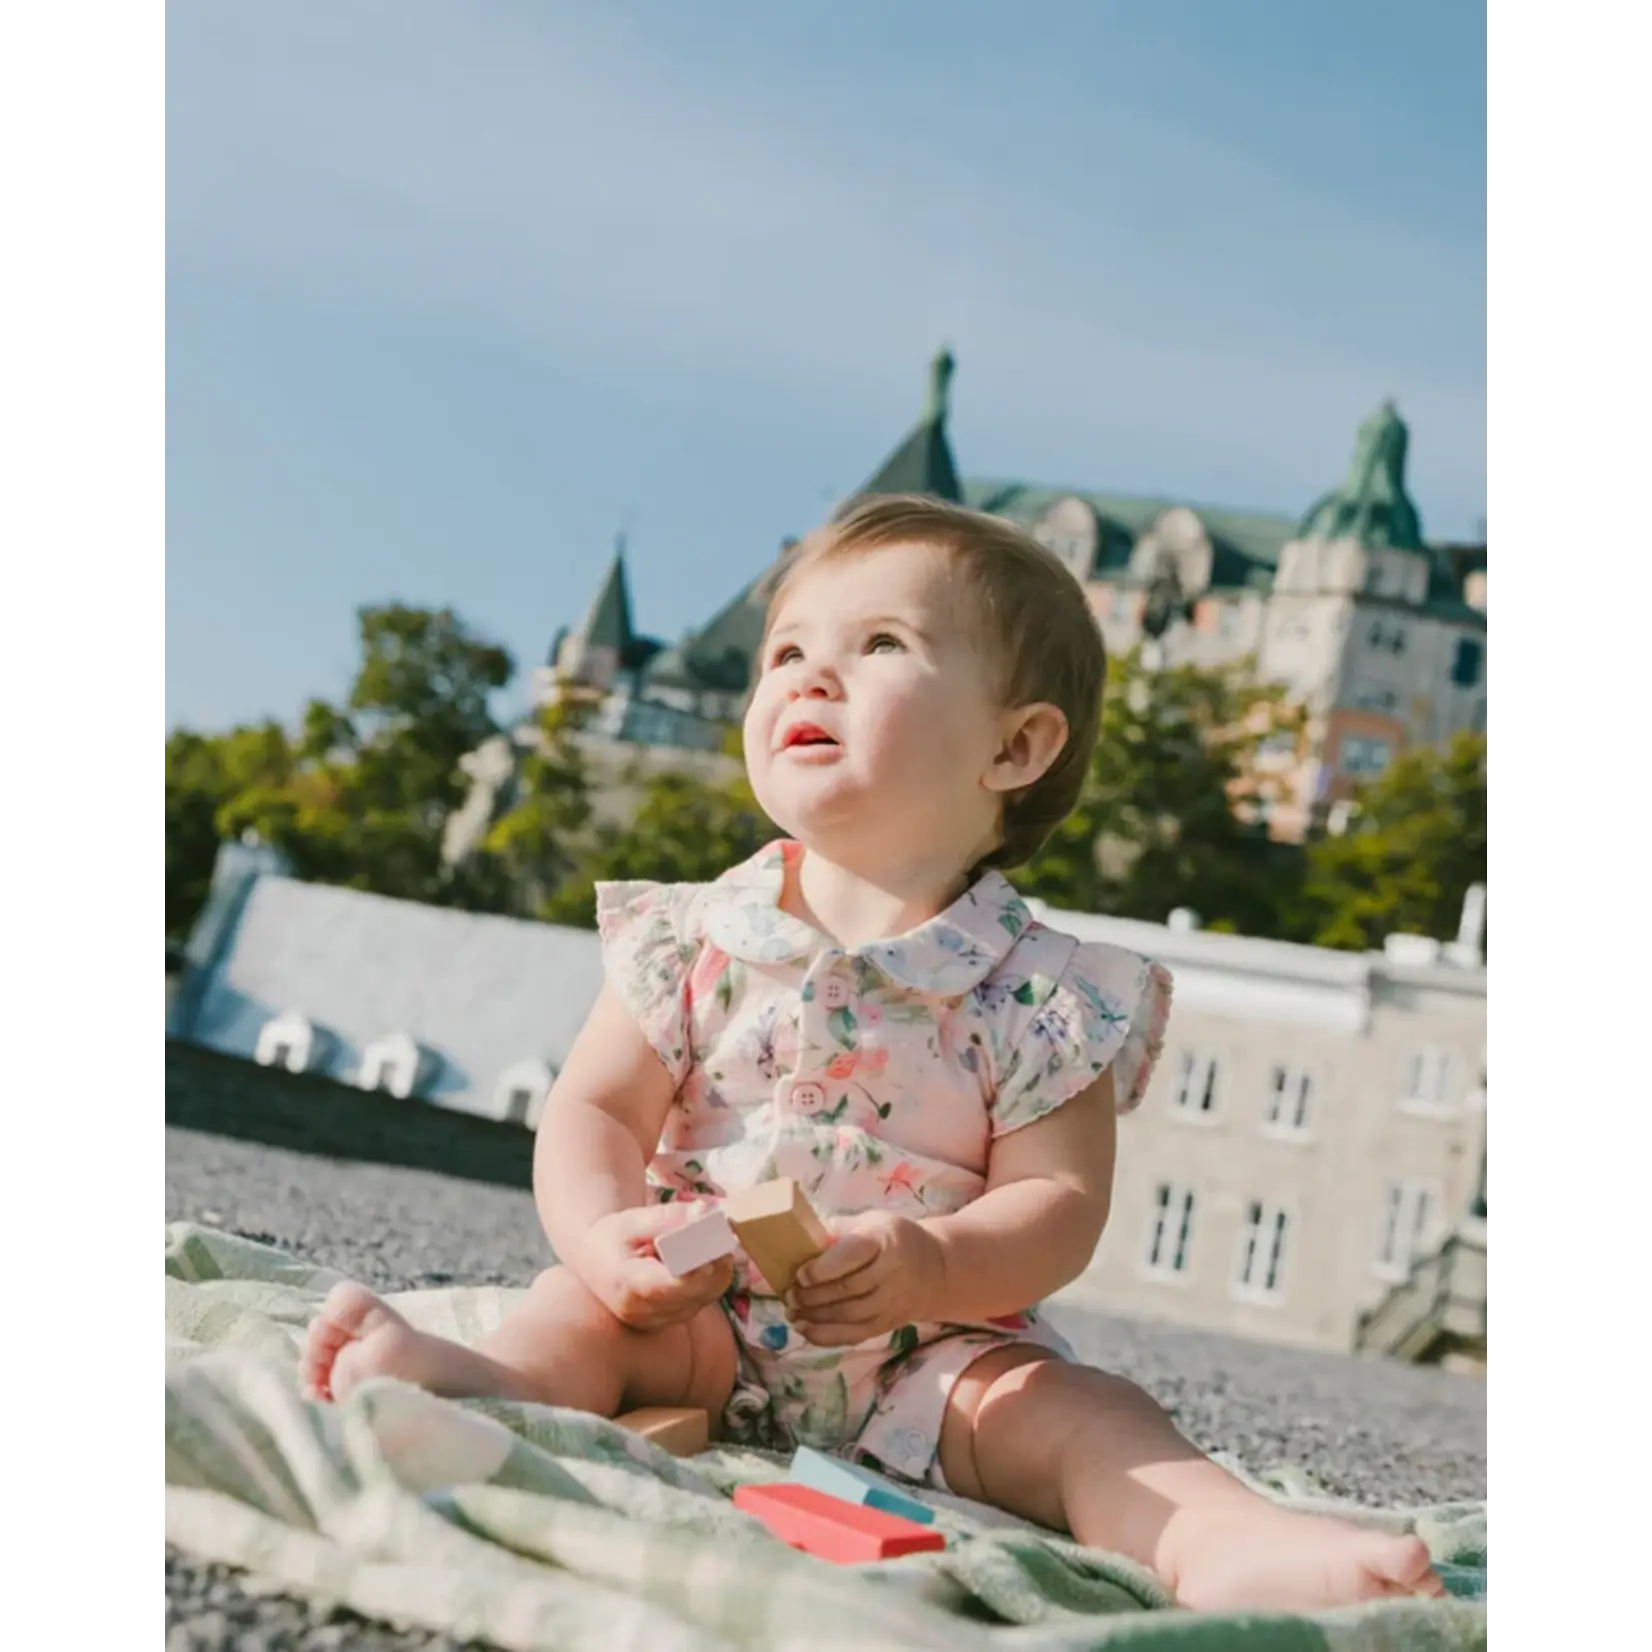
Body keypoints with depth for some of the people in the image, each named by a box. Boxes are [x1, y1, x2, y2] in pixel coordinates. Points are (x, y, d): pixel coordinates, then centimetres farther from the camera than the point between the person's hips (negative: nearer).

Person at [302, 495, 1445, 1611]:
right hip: (700, 1318, 1)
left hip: (932, 1350, -1)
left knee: (1075, 1408, -24)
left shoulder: (1044, 996, -5)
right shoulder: (696, 937, 2)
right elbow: (594, 1111, 0)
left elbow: (1059, 1199, -8)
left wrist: (933, 1267, -29)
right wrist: (606, 1238, -22)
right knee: (590, 1309, -26)